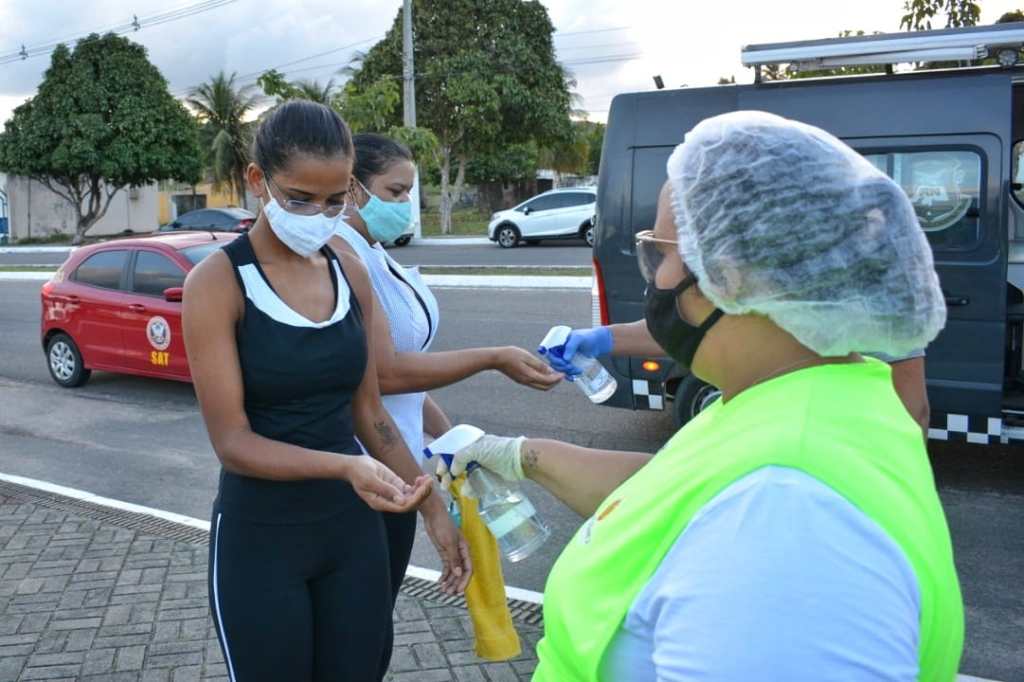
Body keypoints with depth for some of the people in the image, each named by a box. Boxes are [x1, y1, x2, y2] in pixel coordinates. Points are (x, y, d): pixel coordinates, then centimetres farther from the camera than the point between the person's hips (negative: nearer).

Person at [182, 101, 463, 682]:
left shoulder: (352, 275, 1)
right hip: (260, 537, -4)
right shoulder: (218, 282, -13)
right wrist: (345, 466, -32)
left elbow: (368, 412, 8)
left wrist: (434, 506, 8)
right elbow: (233, 441, -17)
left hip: (355, 527, 4)